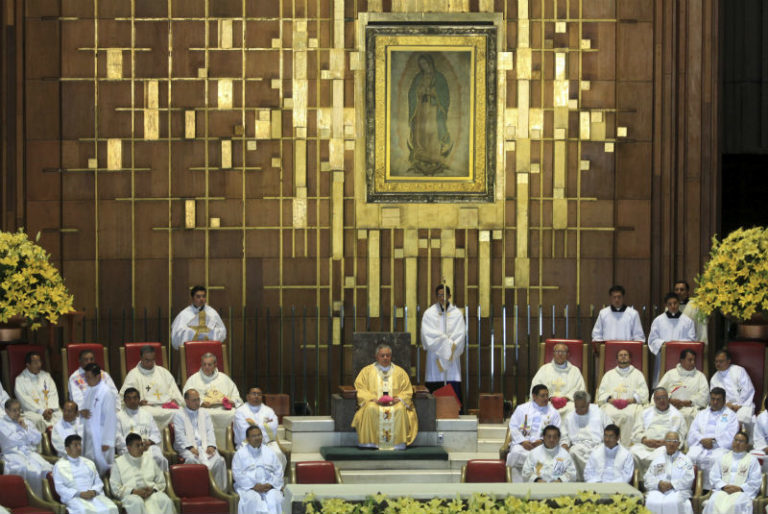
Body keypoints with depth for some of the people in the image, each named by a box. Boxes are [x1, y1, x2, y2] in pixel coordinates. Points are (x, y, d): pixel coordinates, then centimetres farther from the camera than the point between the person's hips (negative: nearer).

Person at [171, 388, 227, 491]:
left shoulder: (204, 414, 26)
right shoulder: (179, 415, 11)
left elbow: (210, 432, 16)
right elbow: (180, 435, 0)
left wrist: (211, 446, -5)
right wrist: (190, 447, -15)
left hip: (204, 445, 4)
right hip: (187, 447, -3)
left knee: (219, 460, -26)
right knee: (192, 459, -38)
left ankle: (220, 490, -25)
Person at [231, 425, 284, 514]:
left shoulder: (270, 452, 18)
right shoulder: (240, 453, 9)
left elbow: (278, 473, 12)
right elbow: (237, 474, -1)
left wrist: (270, 484, -8)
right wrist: (254, 486, -13)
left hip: (268, 486, 2)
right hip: (247, 487, -2)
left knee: (275, 499, -30)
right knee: (252, 500, -35)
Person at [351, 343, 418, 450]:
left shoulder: (400, 372, 18)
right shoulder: (367, 371, 14)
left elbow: (407, 391, 12)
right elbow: (360, 389, 5)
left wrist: (398, 398, -9)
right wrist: (373, 398, -11)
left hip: (394, 402, 1)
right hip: (374, 403, -1)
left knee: (400, 410, -35)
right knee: (371, 410, -37)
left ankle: (398, 443, -34)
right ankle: (370, 443, -34)